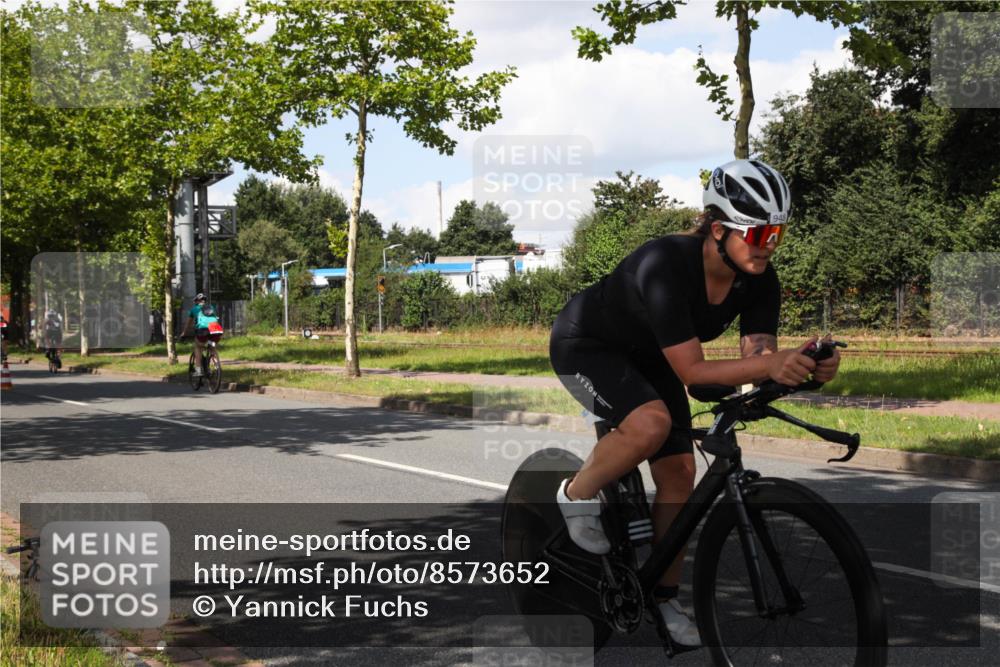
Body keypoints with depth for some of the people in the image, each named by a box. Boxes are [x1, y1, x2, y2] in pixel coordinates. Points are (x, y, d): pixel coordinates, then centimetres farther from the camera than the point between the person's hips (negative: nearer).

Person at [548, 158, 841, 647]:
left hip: (645, 358, 7)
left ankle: (664, 598, 12)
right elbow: (691, 371, -38)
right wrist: (769, 365, -50)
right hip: (585, 345, -7)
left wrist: (804, 366, -40)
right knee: (652, 423, -34)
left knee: (679, 473, -3)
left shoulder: (760, 281, -17)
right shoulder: (665, 266, -38)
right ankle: (577, 496, -7)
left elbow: (757, 359, -19)